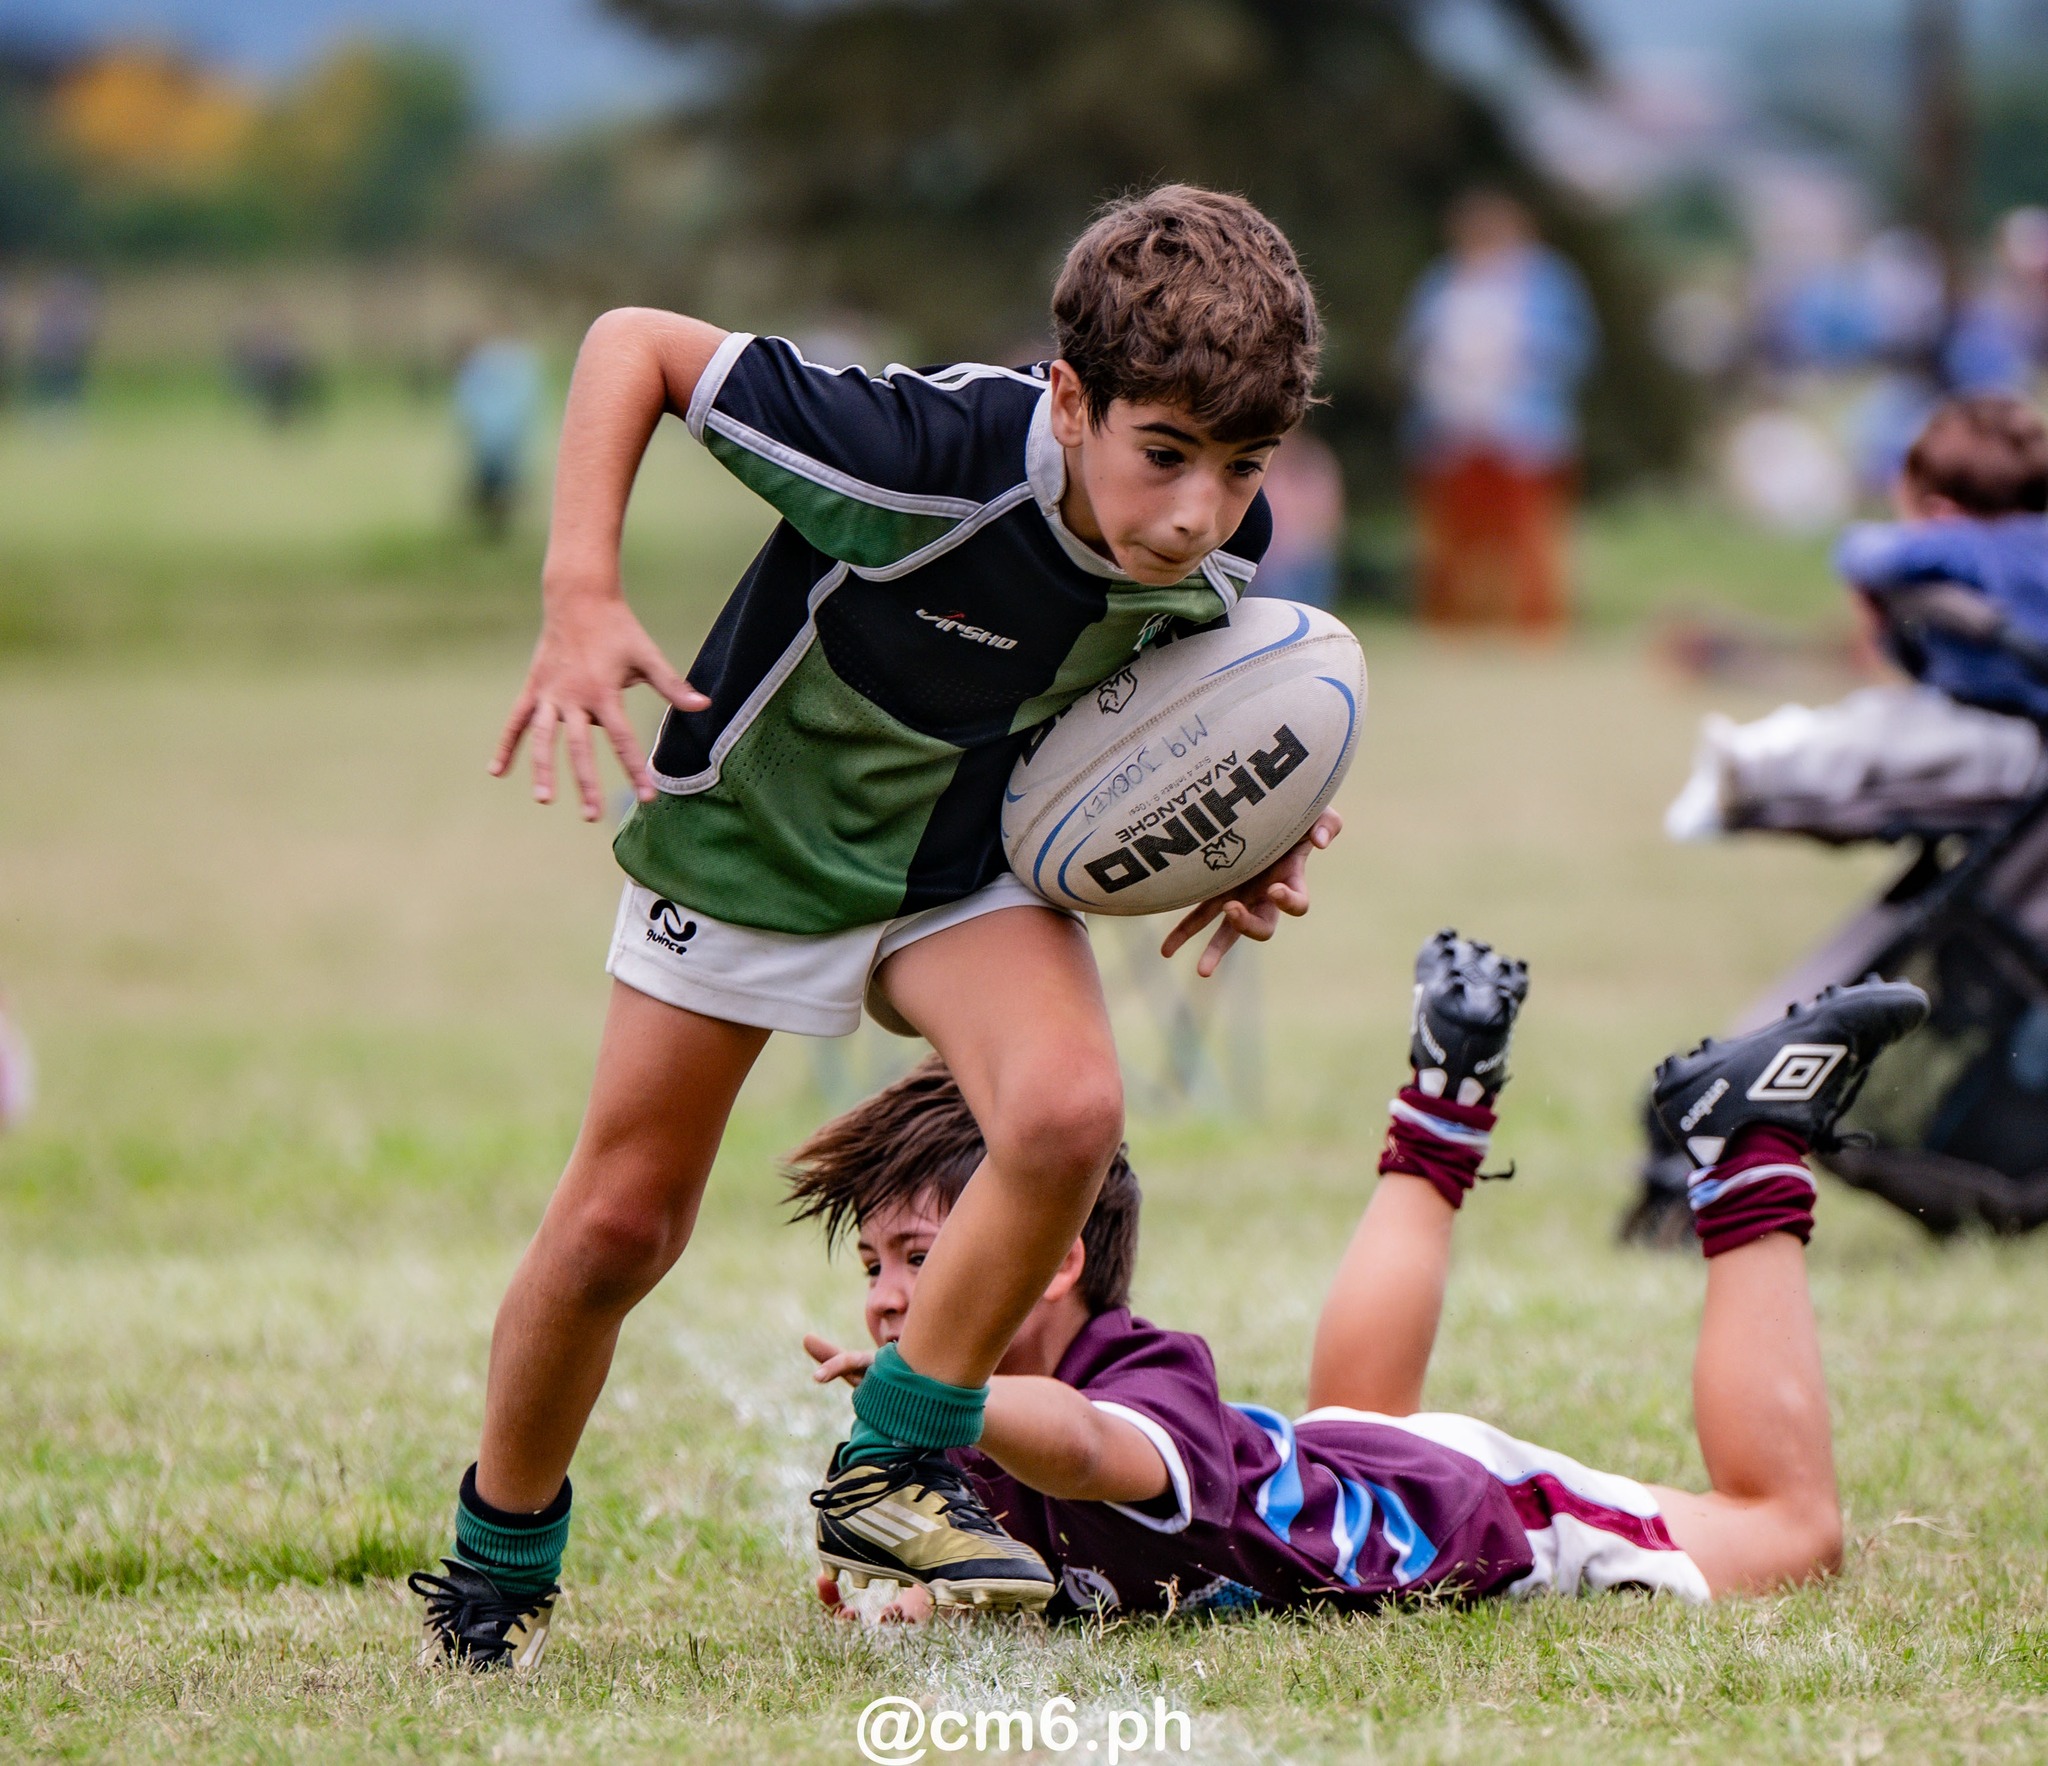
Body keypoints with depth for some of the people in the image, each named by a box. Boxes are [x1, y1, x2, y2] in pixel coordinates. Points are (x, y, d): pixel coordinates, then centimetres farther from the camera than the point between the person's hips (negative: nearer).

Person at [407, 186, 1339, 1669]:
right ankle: (497, 1570, 29)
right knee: (622, 1223, 4)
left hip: (970, 855, 3)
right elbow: (634, 344, -28)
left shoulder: (1223, 549, -22)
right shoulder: (927, 454, -39)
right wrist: (581, 598, -38)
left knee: (1070, 1113, -26)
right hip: (753, 828, -3)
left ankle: (897, 1463, -5)